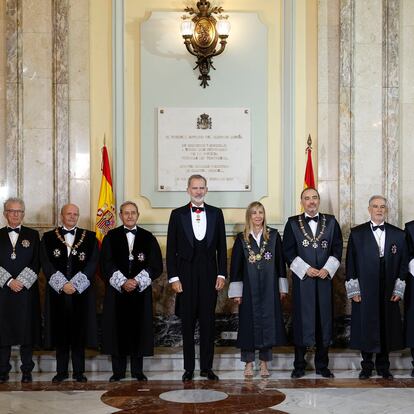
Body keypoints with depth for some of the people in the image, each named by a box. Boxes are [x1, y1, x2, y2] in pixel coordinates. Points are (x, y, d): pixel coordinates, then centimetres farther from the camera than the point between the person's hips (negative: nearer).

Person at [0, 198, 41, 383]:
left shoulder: (32, 235, 7)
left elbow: (36, 263, 1)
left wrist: (21, 281, -10)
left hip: (27, 290, 0)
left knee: (27, 330, 1)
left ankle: (27, 370, 9)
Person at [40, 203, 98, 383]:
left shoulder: (90, 237, 7)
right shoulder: (48, 237, 7)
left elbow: (92, 263, -1)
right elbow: (46, 264, -1)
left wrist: (75, 284, -12)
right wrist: (62, 284, -13)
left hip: (81, 292, 0)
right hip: (57, 292, 0)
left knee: (79, 331, 2)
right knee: (60, 331, 3)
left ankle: (79, 371, 10)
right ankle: (61, 371, 12)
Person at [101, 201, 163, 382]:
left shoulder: (148, 238, 7)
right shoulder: (111, 237, 5)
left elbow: (156, 265, 0)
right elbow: (107, 264, -2)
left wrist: (137, 281, -12)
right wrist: (122, 282, -14)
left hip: (141, 291, 1)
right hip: (117, 291, 0)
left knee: (139, 327, 2)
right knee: (117, 328, 0)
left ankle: (137, 370, 11)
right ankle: (118, 370, 9)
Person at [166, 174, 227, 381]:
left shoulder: (216, 213, 7)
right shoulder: (178, 215, 2)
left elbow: (221, 247, 7)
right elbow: (171, 249, 1)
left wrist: (222, 274, 0)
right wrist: (173, 277, -6)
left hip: (209, 275, 1)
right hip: (186, 276, -1)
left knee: (208, 323, 5)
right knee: (187, 323, 5)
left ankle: (206, 367, 14)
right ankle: (188, 368, 13)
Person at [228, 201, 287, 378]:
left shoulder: (273, 235, 3)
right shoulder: (242, 238, 2)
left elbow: (280, 262, 5)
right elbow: (235, 265, 3)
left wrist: (282, 288, 3)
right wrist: (236, 292, -2)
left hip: (269, 287, 1)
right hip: (249, 288, 0)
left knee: (268, 321, 3)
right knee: (249, 322, 3)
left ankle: (264, 363, 13)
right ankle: (248, 363, 13)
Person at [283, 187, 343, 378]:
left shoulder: (331, 222, 8)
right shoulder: (293, 223, 3)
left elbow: (337, 249, 6)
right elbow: (288, 251, 0)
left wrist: (327, 269, -8)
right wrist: (305, 269, -10)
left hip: (324, 278, 2)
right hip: (302, 279, -2)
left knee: (324, 320, 5)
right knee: (301, 320, 0)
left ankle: (322, 365, 15)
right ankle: (299, 365, 10)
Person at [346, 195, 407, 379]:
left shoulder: (398, 235, 7)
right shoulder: (357, 233, 2)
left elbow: (403, 263, 7)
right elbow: (350, 262, 1)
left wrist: (398, 289, 0)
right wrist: (353, 290, -5)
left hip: (388, 293, 2)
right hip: (364, 293, -1)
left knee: (387, 328, 6)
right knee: (365, 329, 4)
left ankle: (383, 366, 19)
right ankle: (367, 366, 17)